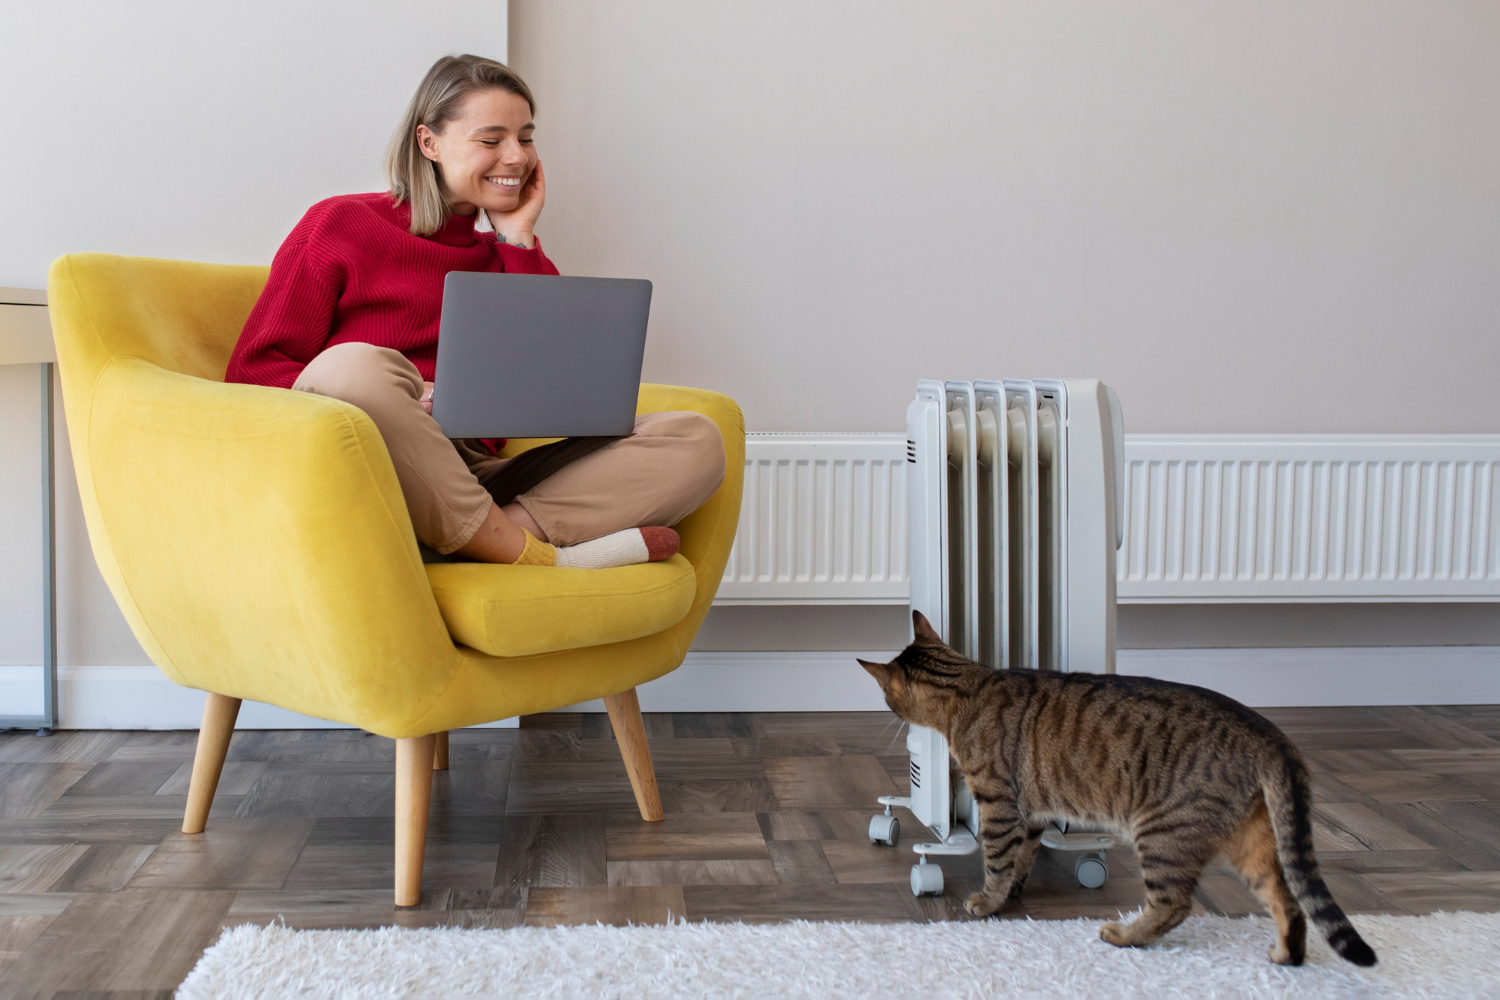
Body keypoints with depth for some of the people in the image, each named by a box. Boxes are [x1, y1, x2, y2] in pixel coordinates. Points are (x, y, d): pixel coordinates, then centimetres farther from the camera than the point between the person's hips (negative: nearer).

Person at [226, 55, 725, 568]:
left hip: (473, 483, 4)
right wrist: (397, 410, -18)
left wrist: (518, 239, 8)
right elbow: (252, 371, 0)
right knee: (354, 364, -37)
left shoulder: (503, 254, 22)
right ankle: (530, 554, -25)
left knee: (695, 440, -13)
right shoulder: (340, 224, 9)